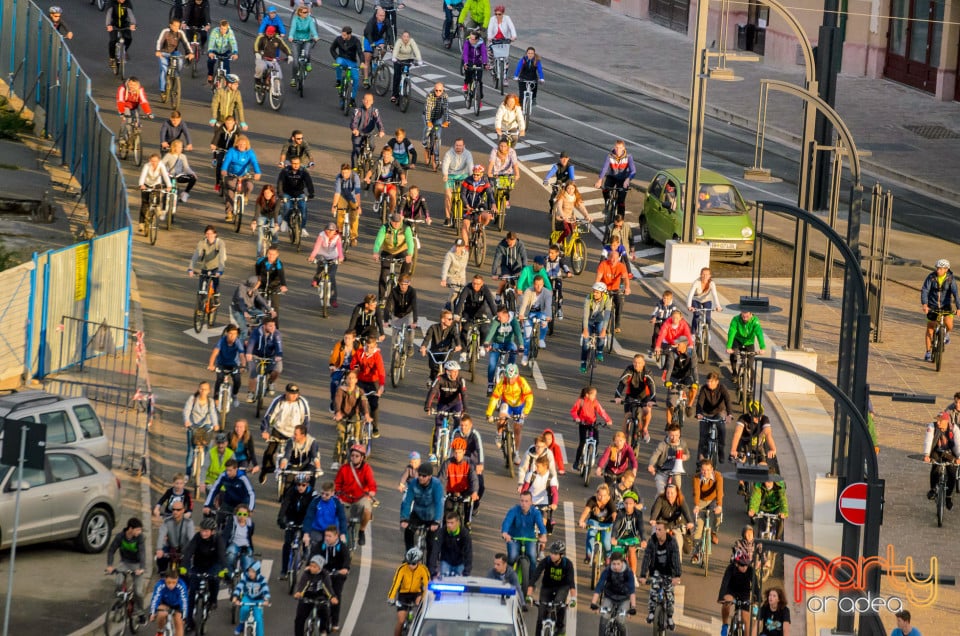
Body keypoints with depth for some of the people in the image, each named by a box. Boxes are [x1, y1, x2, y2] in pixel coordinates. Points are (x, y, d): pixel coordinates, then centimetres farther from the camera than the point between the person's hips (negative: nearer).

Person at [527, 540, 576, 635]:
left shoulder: (568, 564, -25)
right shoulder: (545, 561, -24)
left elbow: (571, 581, -32)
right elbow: (534, 576, -30)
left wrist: (573, 598, -45)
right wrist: (529, 595, -40)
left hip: (562, 587, -1)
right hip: (547, 587, 1)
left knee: (560, 603, -30)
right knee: (542, 614, -8)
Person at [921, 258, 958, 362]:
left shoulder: (950, 279, -13)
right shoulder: (931, 277, -14)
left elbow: (955, 294, -21)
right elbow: (924, 291, -22)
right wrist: (924, 305, -37)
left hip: (946, 305, -1)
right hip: (932, 306, 1)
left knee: (949, 324, -23)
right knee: (930, 329, 3)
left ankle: (946, 334, 14)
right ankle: (928, 353, 16)